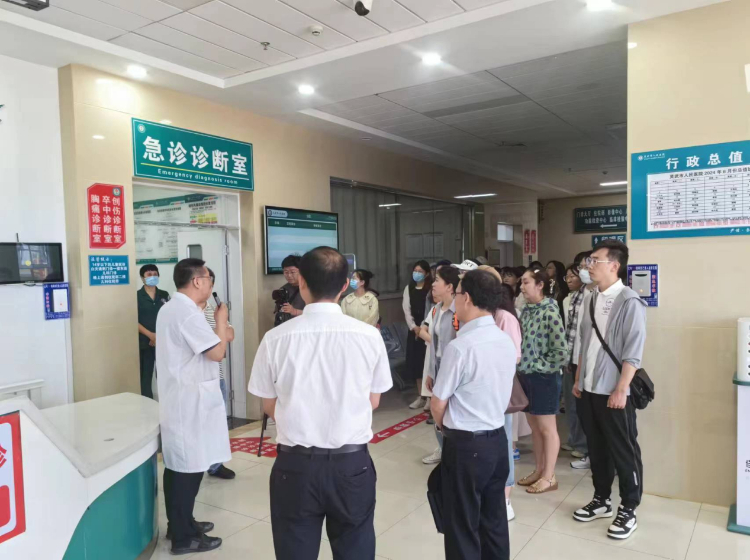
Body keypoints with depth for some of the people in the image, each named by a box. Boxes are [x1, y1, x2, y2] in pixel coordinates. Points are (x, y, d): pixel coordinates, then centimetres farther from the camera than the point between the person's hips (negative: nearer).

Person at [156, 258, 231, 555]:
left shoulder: (170, 308, 12)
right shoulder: (188, 313, -21)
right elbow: (217, 352, -21)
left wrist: (217, 331, 10)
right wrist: (221, 320, -8)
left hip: (177, 397, 10)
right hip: (190, 401, -10)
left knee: (177, 466, 18)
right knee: (188, 468, 0)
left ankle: (179, 523, 31)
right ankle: (183, 537, 11)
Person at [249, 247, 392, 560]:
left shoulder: (276, 339, -12)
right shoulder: (369, 335, -11)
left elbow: (269, 406, 1)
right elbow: (373, 402, 2)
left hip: (295, 464, 0)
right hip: (352, 464, 1)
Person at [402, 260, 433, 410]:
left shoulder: (431, 289, -3)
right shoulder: (409, 288, 11)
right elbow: (406, 309, 5)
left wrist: (423, 328, -14)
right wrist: (414, 327, -7)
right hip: (413, 330, 5)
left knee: (427, 362, -5)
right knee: (415, 362, 6)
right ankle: (421, 396, 16)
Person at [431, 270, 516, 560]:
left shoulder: (459, 347, -22)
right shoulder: (507, 342, 0)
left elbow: (438, 405, -13)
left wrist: (445, 428, 9)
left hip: (465, 445, -7)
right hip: (497, 439, 7)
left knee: (462, 527, 9)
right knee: (494, 521, 20)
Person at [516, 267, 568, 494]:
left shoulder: (550, 313, -16)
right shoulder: (527, 311, 6)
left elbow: (561, 352, -18)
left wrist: (541, 366, -11)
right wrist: (523, 366, 3)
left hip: (544, 378, -7)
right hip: (526, 375, 7)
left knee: (547, 428, 7)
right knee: (534, 427, 17)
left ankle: (549, 476, 20)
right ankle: (539, 470, 30)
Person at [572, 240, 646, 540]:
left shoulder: (629, 302, -12)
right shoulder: (592, 300, 8)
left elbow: (633, 352, -15)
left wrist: (621, 389, -17)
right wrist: (578, 380, 13)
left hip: (614, 391, -7)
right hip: (589, 389, 7)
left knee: (624, 452, 7)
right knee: (597, 448, 17)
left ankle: (628, 510, 21)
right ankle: (601, 500, 31)